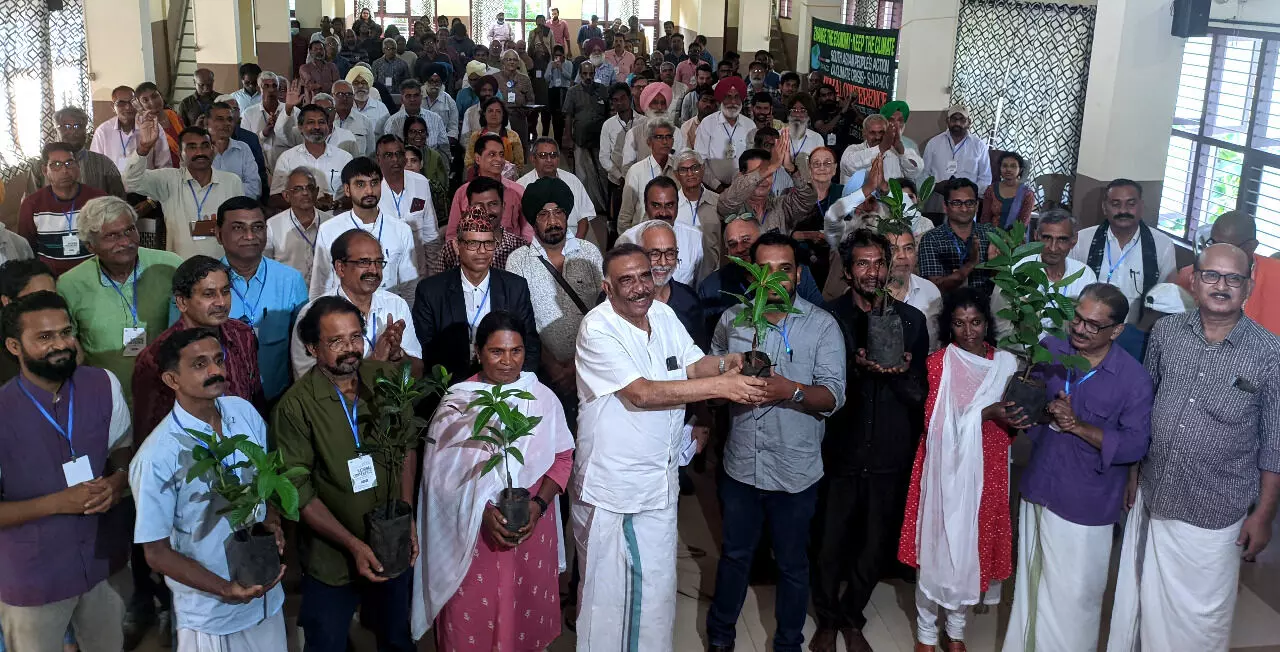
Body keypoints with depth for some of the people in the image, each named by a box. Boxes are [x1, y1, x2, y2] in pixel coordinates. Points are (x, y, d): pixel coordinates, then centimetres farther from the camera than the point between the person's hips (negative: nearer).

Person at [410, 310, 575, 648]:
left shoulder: (543, 398, -3)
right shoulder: (457, 403, -9)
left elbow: (563, 457, 2)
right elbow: (440, 473, -9)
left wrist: (539, 504, -12)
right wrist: (482, 510, -20)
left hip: (532, 528, 2)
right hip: (472, 530, -2)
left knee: (526, 613, 15)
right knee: (472, 618, 8)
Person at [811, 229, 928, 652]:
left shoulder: (911, 320, 2)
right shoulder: (829, 318, -5)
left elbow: (919, 392, 2)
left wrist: (899, 372, -19)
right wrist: (857, 366, -25)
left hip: (890, 455, 2)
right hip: (840, 452, -2)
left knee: (875, 546, 13)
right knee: (830, 545, 8)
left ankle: (851, 618, 37)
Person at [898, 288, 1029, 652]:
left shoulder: (1006, 362, 5)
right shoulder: (938, 363, -6)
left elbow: (1010, 423, 11)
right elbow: (937, 422, -15)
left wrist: (1015, 419, -11)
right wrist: (985, 414, -24)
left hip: (987, 470, 4)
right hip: (947, 469, -3)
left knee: (972, 547, 12)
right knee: (939, 548, 2)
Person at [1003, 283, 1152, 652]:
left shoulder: (1134, 379, -13)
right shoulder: (1048, 350, -1)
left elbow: (1136, 445, -16)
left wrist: (1078, 426, -23)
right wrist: (1047, 413, -15)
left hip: (1086, 506, -4)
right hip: (1039, 490, 4)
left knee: (1075, 594, 7)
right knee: (1032, 583, 18)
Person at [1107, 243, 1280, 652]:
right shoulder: (1165, 333, -1)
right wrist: (1130, 470, 11)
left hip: (1215, 517, -3)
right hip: (1152, 501, 3)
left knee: (1202, 618, 11)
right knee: (1141, 606, 18)